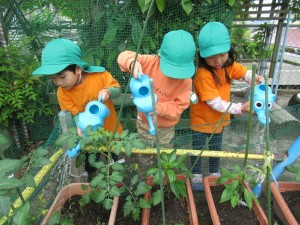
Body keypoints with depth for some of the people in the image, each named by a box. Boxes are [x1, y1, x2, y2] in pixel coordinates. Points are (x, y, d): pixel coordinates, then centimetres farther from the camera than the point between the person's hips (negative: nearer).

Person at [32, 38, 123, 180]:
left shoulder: (100, 74, -23)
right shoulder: (62, 93, -17)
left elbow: (117, 90, -15)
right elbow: (75, 113, -13)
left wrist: (108, 92, -38)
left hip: (111, 130, 0)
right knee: (90, 167, 21)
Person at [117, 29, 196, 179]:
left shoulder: (185, 80, -23)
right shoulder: (150, 62, -22)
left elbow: (178, 107, -19)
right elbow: (124, 57, -21)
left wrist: (159, 108, -38)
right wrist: (133, 63, -46)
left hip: (166, 128, 0)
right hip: (144, 124, 1)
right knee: (143, 159, 25)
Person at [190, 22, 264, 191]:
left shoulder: (229, 66, -9)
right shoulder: (203, 75, -31)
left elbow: (246, 74, 6)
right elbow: (216, 104, -30)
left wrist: (257, 79, -15)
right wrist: (241, 108, -33)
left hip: (218, 120, 6)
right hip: (202, 121, -6)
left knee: (216, 149, 25)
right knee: (198, 150, 15)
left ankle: (215, 174, 48)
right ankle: (196, 176, 40)